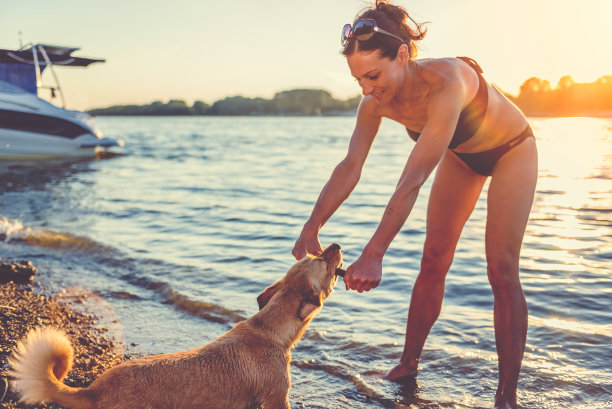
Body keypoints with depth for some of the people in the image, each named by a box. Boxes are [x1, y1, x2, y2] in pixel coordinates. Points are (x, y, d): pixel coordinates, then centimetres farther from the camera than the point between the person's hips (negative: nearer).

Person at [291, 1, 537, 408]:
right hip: (461, 155, 6)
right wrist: (310, 230, -31)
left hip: (511, 150, -5)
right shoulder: (376, 101, -23)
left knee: (502, 271, -10)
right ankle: (408, 365, 18)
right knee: (433, 263, 5)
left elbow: (413, 180, -48)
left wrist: (373, 255, -51)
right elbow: (350, 167, -23)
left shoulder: (447, 81, -43)